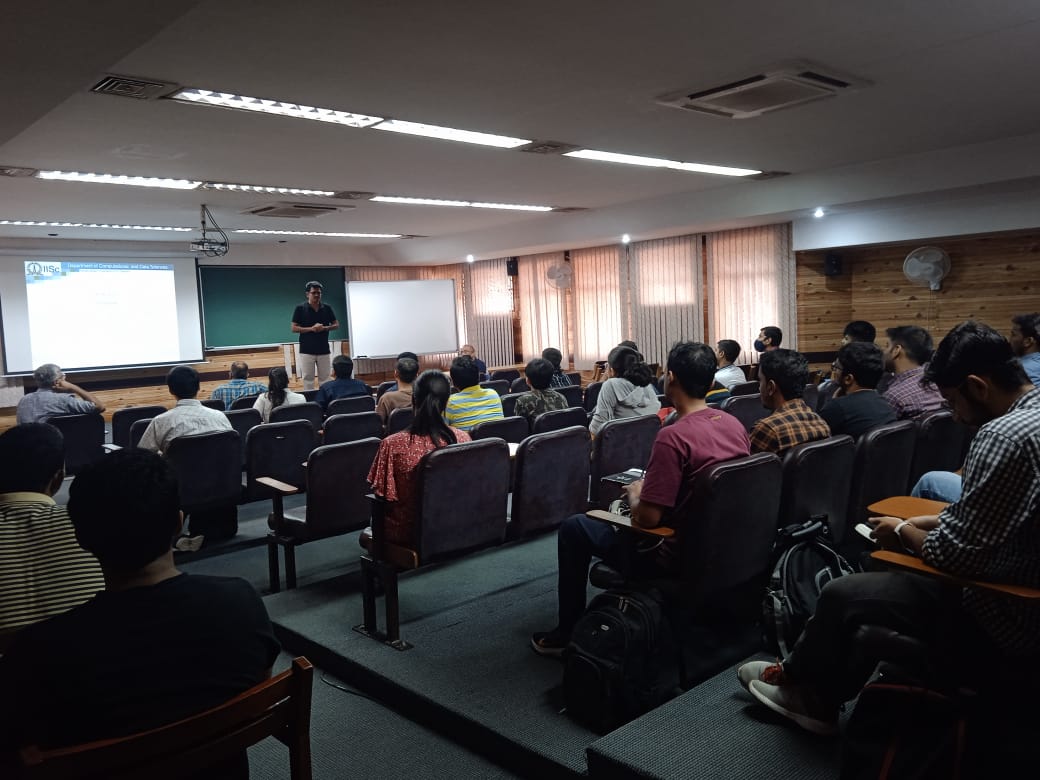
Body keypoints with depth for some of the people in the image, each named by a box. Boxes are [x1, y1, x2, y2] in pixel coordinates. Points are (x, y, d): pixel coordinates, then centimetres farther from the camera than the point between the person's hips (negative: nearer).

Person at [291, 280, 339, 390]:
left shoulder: (327, 308, 5)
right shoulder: (300, 308, -3)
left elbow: (336, 324, 9)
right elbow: (294, 328, -4)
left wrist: (325, 328, -12)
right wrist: (311, 328, -17)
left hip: (324, 350, 2)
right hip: (306, 351, -2)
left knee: (325, 378, 6)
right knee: (308, 379, 1)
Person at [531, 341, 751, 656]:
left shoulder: (673, 437, -27)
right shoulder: (735, 424, -2)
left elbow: (646, 518, -25)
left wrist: (635, 493, -3)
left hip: (677, 559, -8)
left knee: (573, 528, 10)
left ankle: (567, 632, 22)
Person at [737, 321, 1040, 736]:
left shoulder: (1003, 436, -27)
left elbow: (956, 554, -23)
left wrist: (904, 531, -4)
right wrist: (923, 524, 5)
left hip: (1003, 626, -10)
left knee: (841, 596, 2)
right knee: (883, 581, 20)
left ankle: (797, 679, 31)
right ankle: (816, 698, 29)